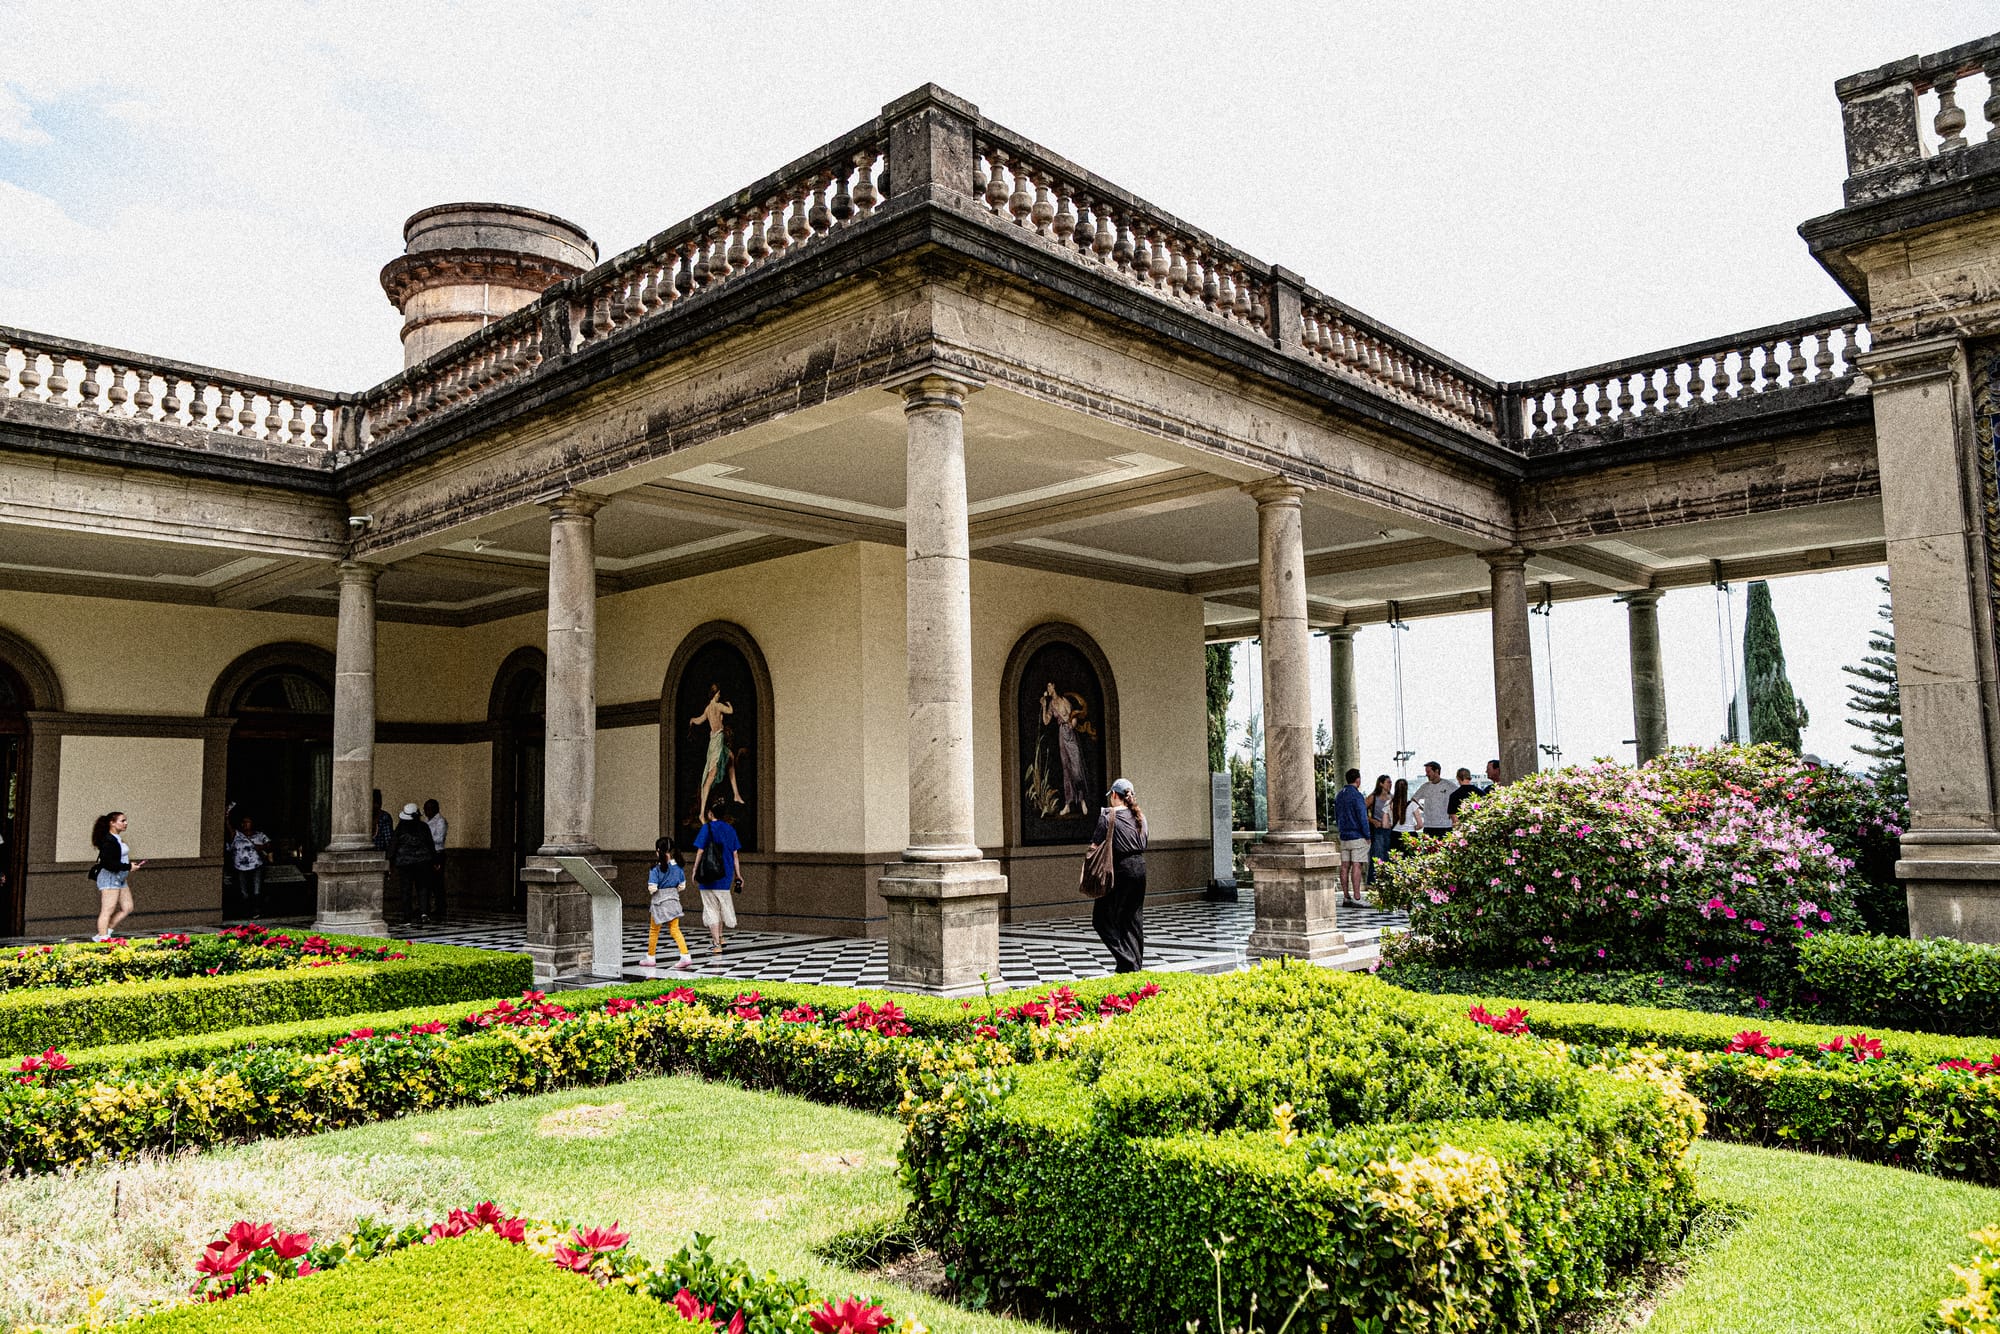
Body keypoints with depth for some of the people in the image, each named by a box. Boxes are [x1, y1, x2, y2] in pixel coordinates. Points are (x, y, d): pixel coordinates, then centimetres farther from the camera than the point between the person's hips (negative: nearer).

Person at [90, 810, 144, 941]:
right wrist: (128, 867, -18)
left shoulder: (118, 839, 13)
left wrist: (131, 864, 10)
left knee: (127, 908, 8)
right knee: (108, 910, -8)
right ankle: (103, 938, -7)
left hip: (120, 878, 10)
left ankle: (103, 933, 13)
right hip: (109, 877, -10)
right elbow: (108, 863, -23)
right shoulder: (108, 841, -16)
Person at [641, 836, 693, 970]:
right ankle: (686, 956, -10)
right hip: (674, 899, 4)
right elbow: (682, 885, 4)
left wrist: (650, 886, 2)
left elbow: (652, 888, -19)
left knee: (654, 930, 13)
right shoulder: (677, 867, -1)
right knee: (675, 929, 4)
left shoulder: (656, 868, -15)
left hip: (659, 901, -4)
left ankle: (651, 957, 25)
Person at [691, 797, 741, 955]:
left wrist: (695, 871, 1)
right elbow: (735, 855, 6)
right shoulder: (730, 829, 5)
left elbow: (700, 851, -8)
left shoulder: (707, 828, -7)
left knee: (711, 908, 1)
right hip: (725, 875, 5)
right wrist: (738, 875, 11)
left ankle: (716, 945, -1)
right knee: (722, 905, 22)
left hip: (709, 875, -4)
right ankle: (719, 937, 36)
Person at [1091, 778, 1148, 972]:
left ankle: (1126, 960, -8)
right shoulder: (1140, 816, 8)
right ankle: (1136, 965, 18)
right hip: (1140, 867, 7)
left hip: (1121, 869, -7)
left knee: (1102, 917, 2)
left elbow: (1097, 842, -9)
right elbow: (1144, 844, 13)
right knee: (1134, 918, 14)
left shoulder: (1108, 814, -10)